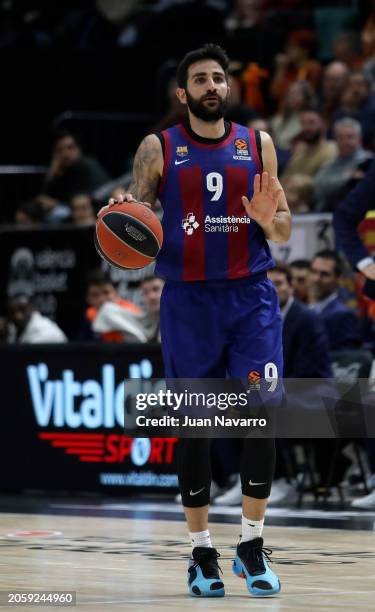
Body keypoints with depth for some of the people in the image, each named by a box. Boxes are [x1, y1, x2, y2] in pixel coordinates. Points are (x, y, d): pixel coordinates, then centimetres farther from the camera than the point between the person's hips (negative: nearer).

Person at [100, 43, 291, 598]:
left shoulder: (258, 145, 8)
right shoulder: (158, 150, 3)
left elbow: (283, 233, 12)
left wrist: (269, 218, -10)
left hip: (252, 297, 1)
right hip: (188, 298, -1)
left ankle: (252, 546, 4)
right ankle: (202, 553, 12)